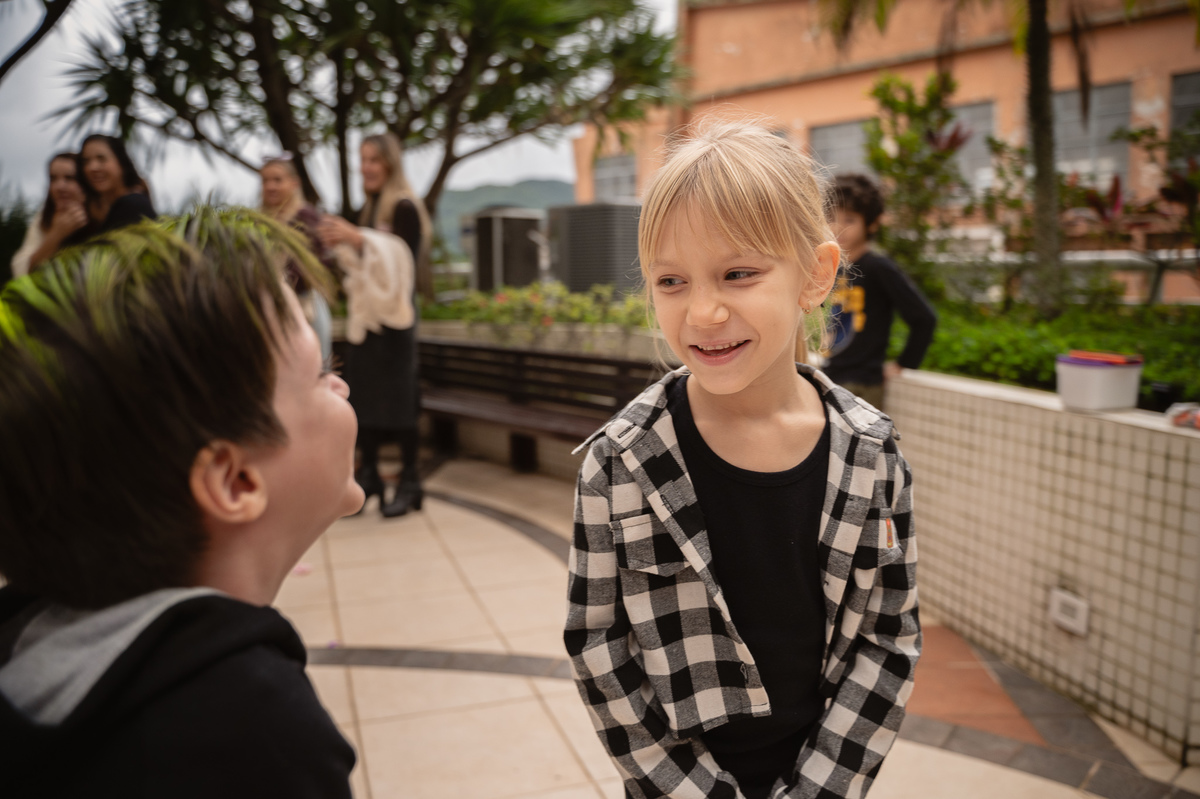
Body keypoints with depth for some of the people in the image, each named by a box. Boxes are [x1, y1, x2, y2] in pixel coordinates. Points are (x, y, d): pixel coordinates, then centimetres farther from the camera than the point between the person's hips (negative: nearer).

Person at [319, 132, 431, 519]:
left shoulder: (404, 207, -8)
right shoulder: (368, 208, 15)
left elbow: (406, 260, -21)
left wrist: (358, 238, -24)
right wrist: (340, 243, 4)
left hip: (392, 313, -7)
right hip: (365, 313, 7)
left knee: (397, 395, -4)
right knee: (363, 392, 7)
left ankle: (409, 482, 5)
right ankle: (368, 473, 18)